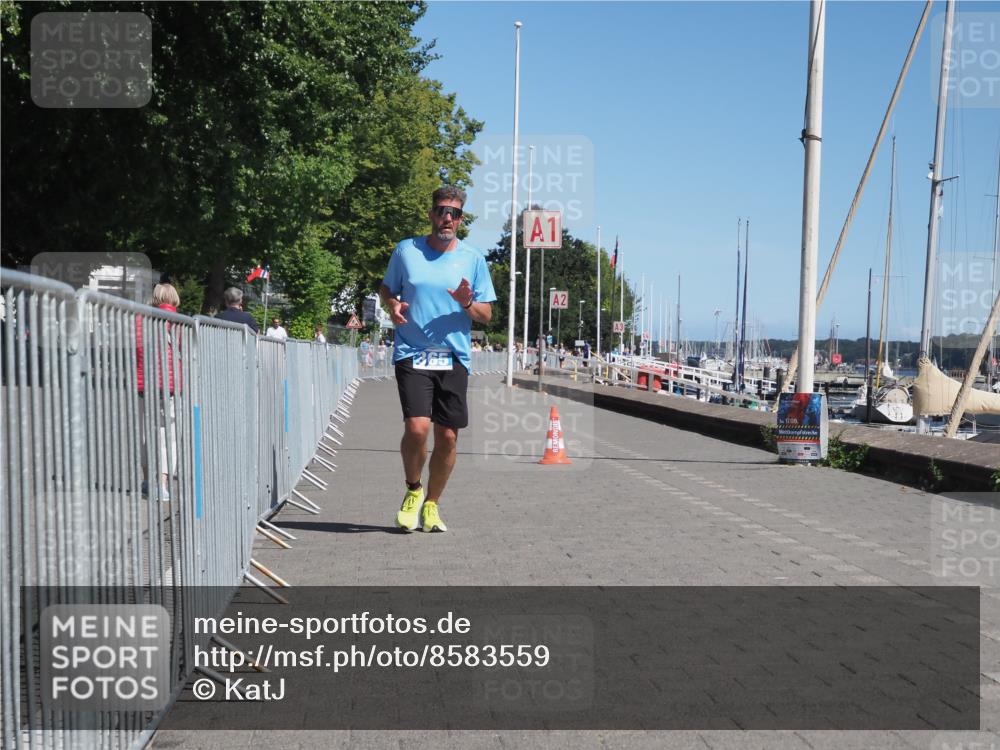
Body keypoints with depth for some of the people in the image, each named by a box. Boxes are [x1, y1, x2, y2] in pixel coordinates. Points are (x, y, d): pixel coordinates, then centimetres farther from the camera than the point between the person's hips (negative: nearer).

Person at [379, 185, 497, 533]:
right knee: (417, 428, -18)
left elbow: (486, 314, 9)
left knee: (448, 437, 2)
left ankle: (431, 504, 23)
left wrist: (467, 303, -12)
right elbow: (386, 288, 19)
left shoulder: (473, 258, 7)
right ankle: (413, 490, 10)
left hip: (455, 358, 2)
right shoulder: (406, 250, 5)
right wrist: (392, 305, -3)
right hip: (412, 354, -2)